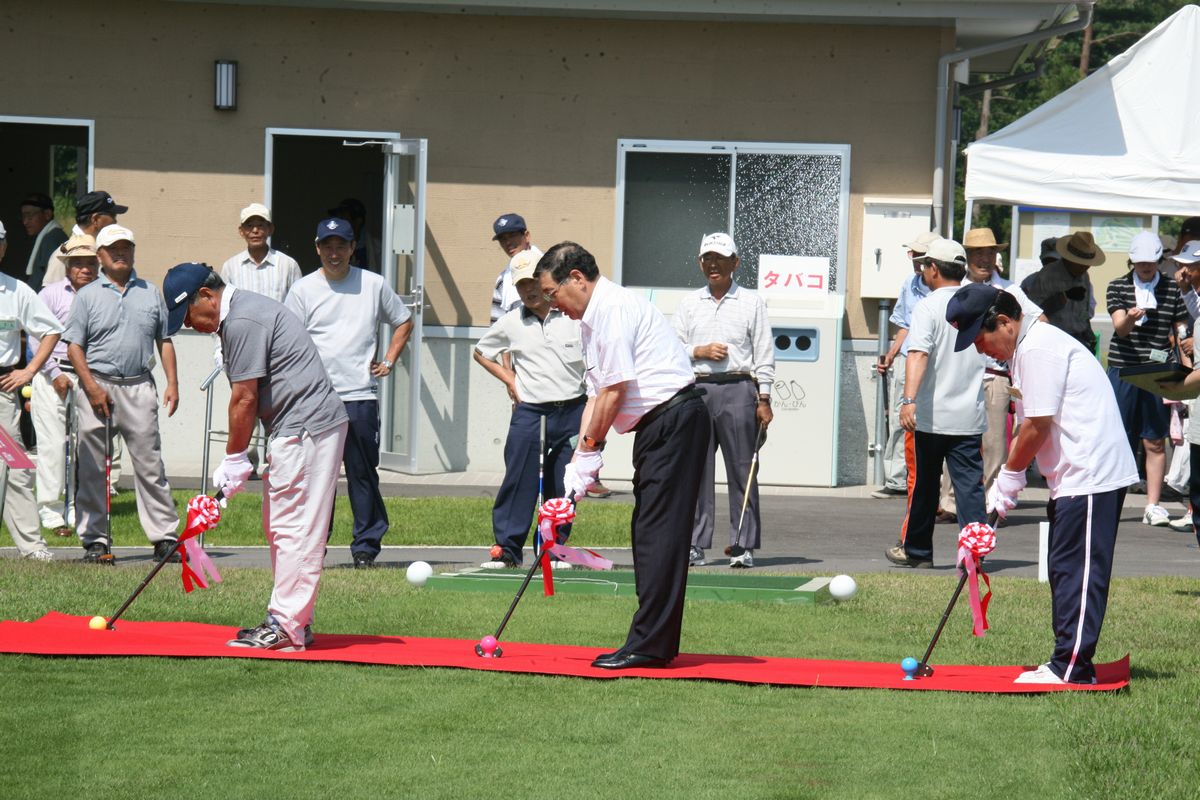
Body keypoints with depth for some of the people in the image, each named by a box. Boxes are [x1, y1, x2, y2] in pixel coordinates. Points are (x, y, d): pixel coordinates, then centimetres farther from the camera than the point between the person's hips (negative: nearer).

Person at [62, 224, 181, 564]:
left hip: (139, 387, 2)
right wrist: (92, 388, -10)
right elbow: (74, 346, 1)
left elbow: (164, 341, 16)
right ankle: (94, 539, 6)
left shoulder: (151, 293, 14)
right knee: (92, 468, 0)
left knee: (150, 464, 0)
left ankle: (164, 537, 3)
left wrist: (172, 382, 5)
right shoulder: (87, 296, 5)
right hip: (97, 386, -2)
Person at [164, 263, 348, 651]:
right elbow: (247, 395, 16)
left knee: (293, 530, -9)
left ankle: (287, 628, -8)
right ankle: (293, 620, 20)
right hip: (298, 431, 11)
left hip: (305, 428, -11)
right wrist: (239, 459, 11)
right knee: (280, 529, 15)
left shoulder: (242, 322, -16)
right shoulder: (243, 311, 17)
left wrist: (233, 459, -6)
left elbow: (244, 399, -15)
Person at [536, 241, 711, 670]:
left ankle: (648, 646, -13)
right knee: (649, 533, 10)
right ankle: (657, 643, 13)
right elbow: (597, 395, 18)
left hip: (674, 419, -11)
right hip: (658, 425, 11)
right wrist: (578, 464, 9)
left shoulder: (613, 308, -13)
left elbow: (615, 391, -16)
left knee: (659, 533, -11)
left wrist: (589, 449, -5)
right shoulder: (592, 320, 20)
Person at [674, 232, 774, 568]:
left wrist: (764, 399, -1)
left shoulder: (751, 302, 8)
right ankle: (695, 545, 5)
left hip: (737, 390, -3)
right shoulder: (688, 304, 16)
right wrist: (699, 352, -5)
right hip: (696, 389, 3)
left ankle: (744, 546, -1)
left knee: (742, 470, -3)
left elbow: (764, 353, 6)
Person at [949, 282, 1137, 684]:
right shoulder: (1026, 348, 17)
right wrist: (1006, 479, 9)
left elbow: (1037, 428, -17)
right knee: (1065, 569, 12)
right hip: (1074, 476, 11)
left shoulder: (1038, 349, -16)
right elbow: (1029, 426, 18)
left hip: (1090, 475, -11)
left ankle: (1071, 668, -9)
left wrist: (1008, 478, -5)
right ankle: (1068, 665, 16)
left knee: (1077, 570, -9)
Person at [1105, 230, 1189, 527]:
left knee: (1155, 442, 1)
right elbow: (1119, 328, -7)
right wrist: (1130, 319, -30)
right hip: (1123, 370, 0)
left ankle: (1153, 506, 5)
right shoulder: (1118, 287, 5)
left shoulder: (1173, 290, 7)